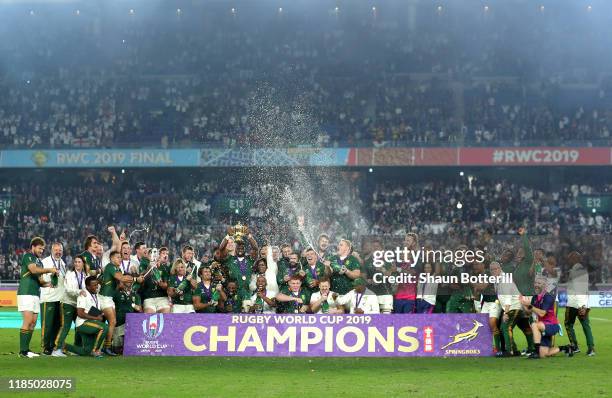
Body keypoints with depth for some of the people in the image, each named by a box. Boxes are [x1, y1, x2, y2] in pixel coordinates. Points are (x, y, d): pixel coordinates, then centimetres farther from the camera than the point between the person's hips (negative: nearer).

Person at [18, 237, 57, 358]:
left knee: (33, 322, 5)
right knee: (28, 320, -15)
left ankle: (26, 349, 8)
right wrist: (49, 270, -14)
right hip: (26, 293, -9)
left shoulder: (39, 261, 22)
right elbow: (33, 270, -21)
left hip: (36, 294, 9)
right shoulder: (27, 256, -3)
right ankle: (23, 351, -15)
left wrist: (48, 284, 6)